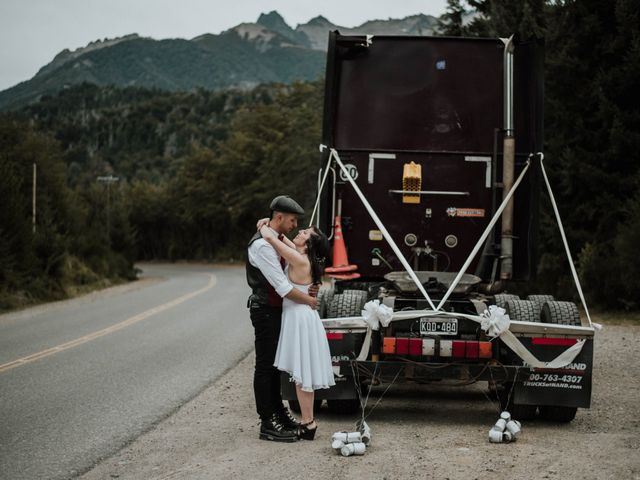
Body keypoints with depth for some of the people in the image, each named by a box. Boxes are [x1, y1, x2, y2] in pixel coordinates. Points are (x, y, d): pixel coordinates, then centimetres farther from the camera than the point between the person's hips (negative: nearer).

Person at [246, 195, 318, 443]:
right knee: (265, 365, -5)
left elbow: (285, 275, 21)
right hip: (265, 309, -10)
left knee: (274, 363, 18)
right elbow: (283, 287, -24)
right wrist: (308, 300, -13)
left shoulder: (277, 241, 11)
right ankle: (267, 424, 0)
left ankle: (278, 413, 29)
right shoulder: (262, 245, -21)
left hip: (276, 309, 10)